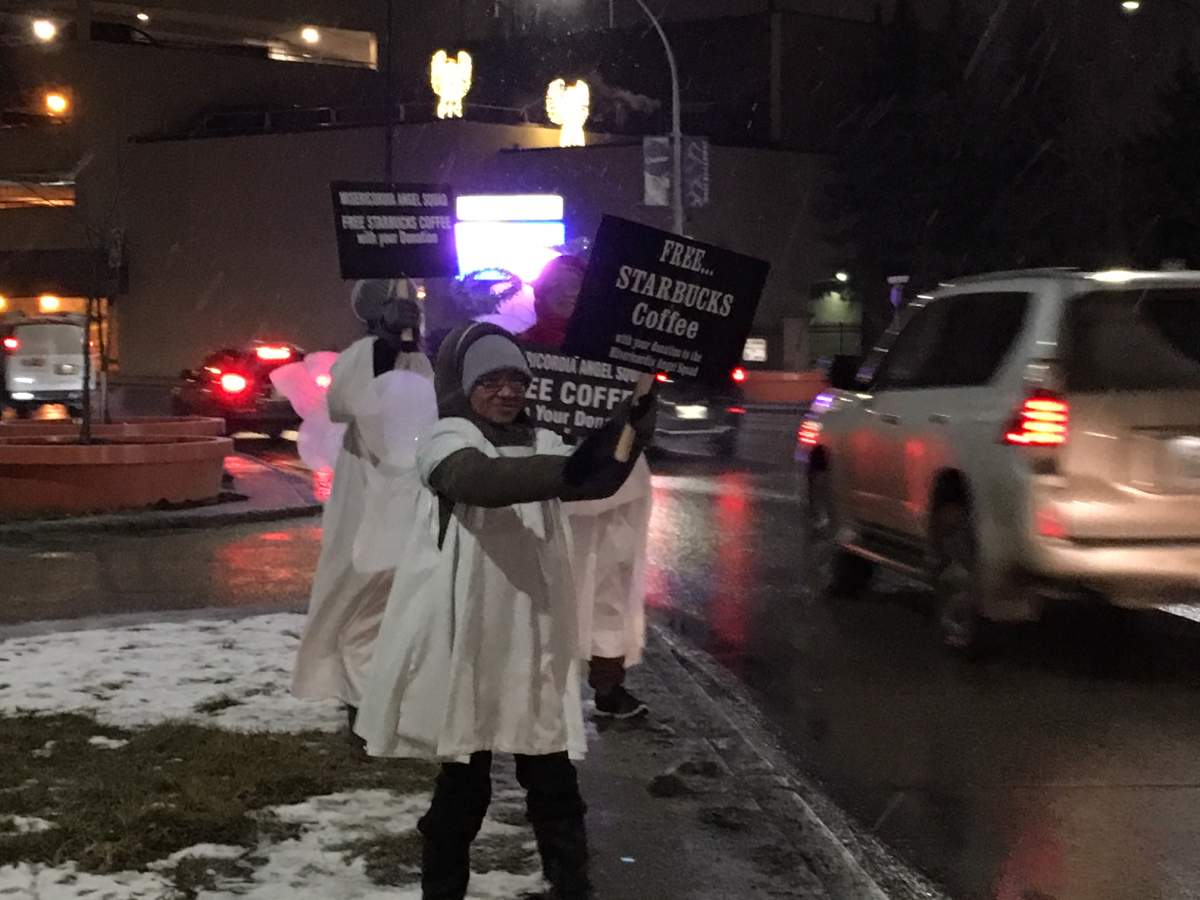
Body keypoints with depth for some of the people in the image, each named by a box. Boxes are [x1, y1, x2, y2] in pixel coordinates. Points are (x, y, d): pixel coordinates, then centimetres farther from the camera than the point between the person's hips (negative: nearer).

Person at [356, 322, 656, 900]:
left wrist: (632, 427, -29)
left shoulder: (541, 444, 8)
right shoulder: (447, 443, -8)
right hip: (465, 642, -4)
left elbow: (596, 480, -10)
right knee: (463, 784, 7)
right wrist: (565, 471, -47)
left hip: (534, 642, 5)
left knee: (553, 781, 10)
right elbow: (480, 480, -31)